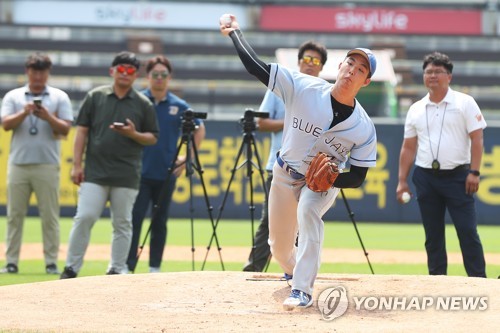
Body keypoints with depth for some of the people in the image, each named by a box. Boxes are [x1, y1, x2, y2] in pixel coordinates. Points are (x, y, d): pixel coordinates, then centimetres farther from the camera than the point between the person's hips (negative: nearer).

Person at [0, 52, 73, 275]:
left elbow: (65, 129, 2)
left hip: (47, 165, -1)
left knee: (50, 216, -2)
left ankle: (51, 262, 1)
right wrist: (24, 112, -17)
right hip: (18, 163, 1)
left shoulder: (59, 97, 9)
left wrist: (48, 117, -15)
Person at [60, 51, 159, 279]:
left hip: (127, 175, 1)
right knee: (84, 217, -8)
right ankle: (71, 268, -2)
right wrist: (77, 165, -1)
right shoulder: (95, 97, 7)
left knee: (122, 223, 3)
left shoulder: (143, 104, 7)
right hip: (94, 172, -1)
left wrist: (133, 134, -12)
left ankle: (117, 270, 11)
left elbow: (152, 138, 9)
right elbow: (82, 131, 6)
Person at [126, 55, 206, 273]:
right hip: (139, 172, -2)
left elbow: (199, 129, 14)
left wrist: (188, 157, 6)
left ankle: (155, 268, 16)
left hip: (167, 173, 2)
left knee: (160, 222, 9)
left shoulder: (179, 106, 4)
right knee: (134, 219, -9)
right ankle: (128, 267, -10)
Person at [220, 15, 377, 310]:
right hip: (284, 175, 2)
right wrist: (235, 33, -15)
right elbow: (256, 66, -17)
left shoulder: (364, 128, -19)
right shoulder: (303, 87, -19)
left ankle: (303, 291, -34)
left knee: (308, 211, -36)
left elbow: (358, 177, -13)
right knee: (279, 246, 12)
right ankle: (295, 270, 52)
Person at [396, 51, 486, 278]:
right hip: (426, 177, 4)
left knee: (467, 231, -8)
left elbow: (476, 138, -4)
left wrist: (474, 172, -13)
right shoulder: (416, 109, 11)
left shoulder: (464, 103, 0)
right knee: (432, 234, 6)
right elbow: (408, 147, 14)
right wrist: (402, 181, 7)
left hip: (457, 175, -4)